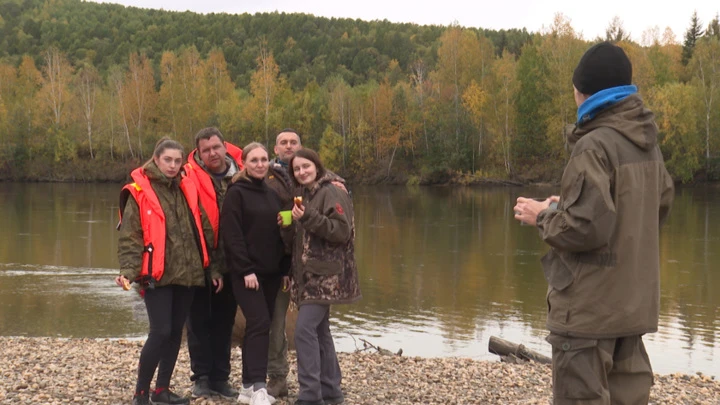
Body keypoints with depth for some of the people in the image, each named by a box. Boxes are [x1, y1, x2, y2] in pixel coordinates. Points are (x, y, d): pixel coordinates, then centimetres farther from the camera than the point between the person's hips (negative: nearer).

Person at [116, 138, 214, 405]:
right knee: (161, 332, -11)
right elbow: (129, 236, -10)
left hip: (186, 273, 6)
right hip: (157, 274, -6)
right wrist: (128, 270, -22)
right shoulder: (140, 192, -5)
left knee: (176, 332, 10)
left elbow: (204, 229, 15)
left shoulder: (187, 189, 11)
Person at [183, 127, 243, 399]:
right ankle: (202, 378, 14)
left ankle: (220, 378, 19)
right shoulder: (191, 177, -11)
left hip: (229, 264, 4)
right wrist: (209, 266, -14)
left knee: (224, 321, 10)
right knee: (200, 320, 5)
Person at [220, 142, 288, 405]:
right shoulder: (236, 193, -6)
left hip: (271, 272, 7)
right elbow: (231, 235, -13)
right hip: (246, 272, -7)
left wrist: (285, 270, 11)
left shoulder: (272, 195, 15)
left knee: (258, 326, 8)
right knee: (260, 324, -15)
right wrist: (245, 270, -18)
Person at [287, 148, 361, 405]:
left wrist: (309, 218, -26)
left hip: (325, 275, -9)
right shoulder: (304, 196, 16)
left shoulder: (332, 193, -11)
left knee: (305, 329, -15)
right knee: (319, 331, 11)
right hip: (309, 274, 9)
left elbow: (342, 231, -20)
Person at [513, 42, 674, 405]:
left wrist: (543, 216, -5)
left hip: (589, 306, -8)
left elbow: (585, 228, -24)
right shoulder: (648, 143, 7)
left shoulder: (595, 146, -18)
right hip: (633, 301, 8)